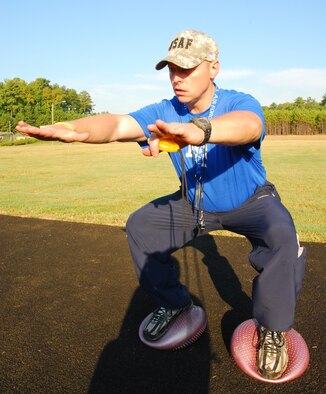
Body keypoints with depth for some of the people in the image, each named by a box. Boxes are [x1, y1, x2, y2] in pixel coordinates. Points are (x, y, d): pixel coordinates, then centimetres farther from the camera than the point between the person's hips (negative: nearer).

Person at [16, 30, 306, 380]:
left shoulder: (239, 103, -26)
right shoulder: (165, 112, -15)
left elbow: (248, 124, -52)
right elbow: (118, 123, -33)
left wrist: (198, 130, -75)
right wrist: (73, 128, -56)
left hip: (249, 202, -4)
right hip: (195, 204, 4)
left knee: (282, 237, -33)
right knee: (140, 226, -9)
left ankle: (273, 330, -7)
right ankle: (173, 302, 13)